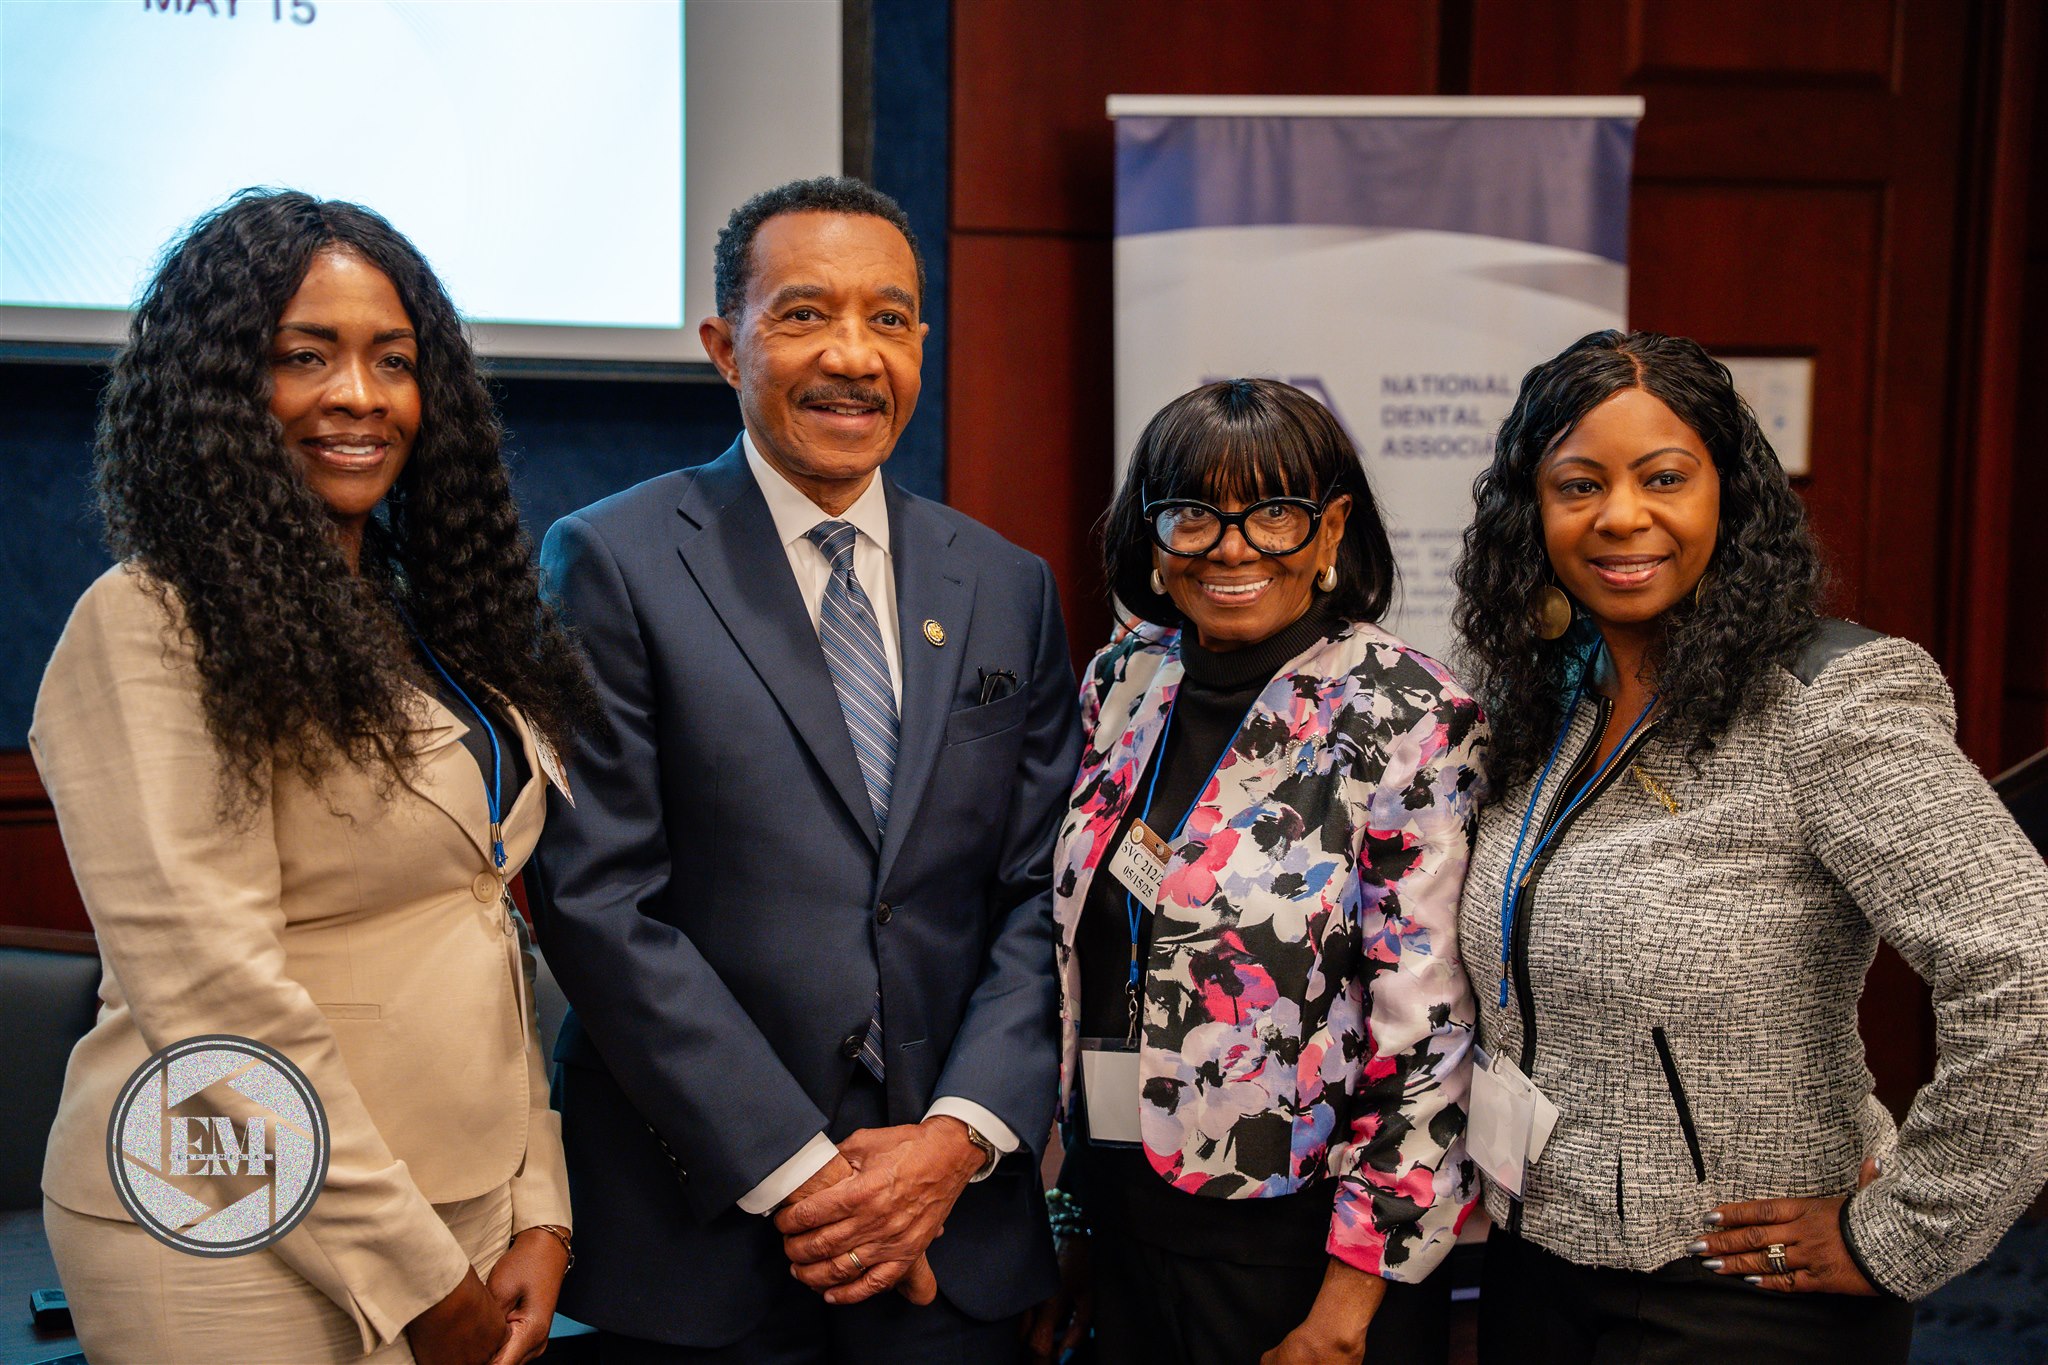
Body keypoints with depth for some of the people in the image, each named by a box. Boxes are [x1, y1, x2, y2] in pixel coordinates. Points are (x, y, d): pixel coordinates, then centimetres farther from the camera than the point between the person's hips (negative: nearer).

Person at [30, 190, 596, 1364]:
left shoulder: (429, 625, 9)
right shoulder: (151, 629, -14)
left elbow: (488, 937, 9)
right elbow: (213, 991, -19)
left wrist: (537, 1215, 2)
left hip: (466, 1209, 7)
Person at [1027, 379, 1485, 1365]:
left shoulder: (1405, 718, -14)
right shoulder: (1122, 684, 2)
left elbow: (1427, 1032, -15)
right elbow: (1078, 964, 9)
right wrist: (1066, 1229, 11)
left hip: (1294, 1237, -5)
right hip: (1119, 1221, 5)